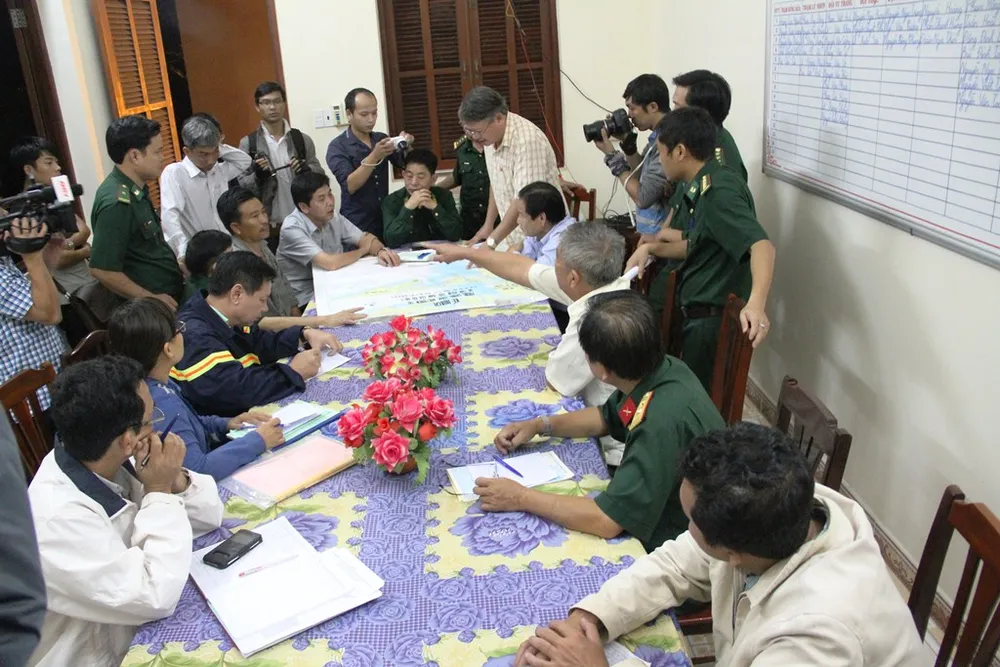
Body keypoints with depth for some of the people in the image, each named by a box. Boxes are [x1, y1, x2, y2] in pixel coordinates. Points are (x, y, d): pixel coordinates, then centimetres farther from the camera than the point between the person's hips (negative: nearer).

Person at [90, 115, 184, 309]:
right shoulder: (117, 202, -23)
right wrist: (151, 299, -16)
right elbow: (102, 269, -24)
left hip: (170, 295, 9)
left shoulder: (135, 190, 5)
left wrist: (176, 263, 10)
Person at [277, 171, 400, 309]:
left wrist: (381, 250, -19)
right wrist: (364, 250, -12)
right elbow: (330, 263, -29)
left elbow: (365, 238, 5)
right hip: (308, 300, -6)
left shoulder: (333, 216, -1)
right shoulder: (292, 229, -22)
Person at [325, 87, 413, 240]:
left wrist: (407, 147, -13)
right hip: (357, 227, -4)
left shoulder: (381, 138, 7)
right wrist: (374, 157, -30)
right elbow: (350, 186, -20)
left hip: (386, 221, 5)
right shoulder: (337, 147, -9)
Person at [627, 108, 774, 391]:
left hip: (712, 321, -10)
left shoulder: (719, 191, -21)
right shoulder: (706, 188, 9)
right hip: (700, 315, 10)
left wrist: (756, 304, -50)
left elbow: (761, 245, -34)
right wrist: (650, 248, 7)